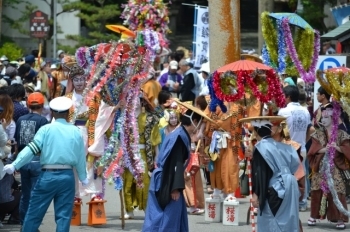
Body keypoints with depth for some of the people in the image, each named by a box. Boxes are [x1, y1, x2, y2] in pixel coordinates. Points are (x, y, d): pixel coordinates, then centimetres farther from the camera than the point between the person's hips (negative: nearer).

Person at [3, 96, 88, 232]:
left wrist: (14, 165, -14)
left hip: (47, 175, -2)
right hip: (67, 176, 2)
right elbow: (80, 158, 10)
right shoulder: (75, 132, 5)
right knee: (63, 215, 7)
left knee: (34, 213, 6)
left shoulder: (46, 129, -2)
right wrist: (83, 177, 25)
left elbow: (32, 149, -12)